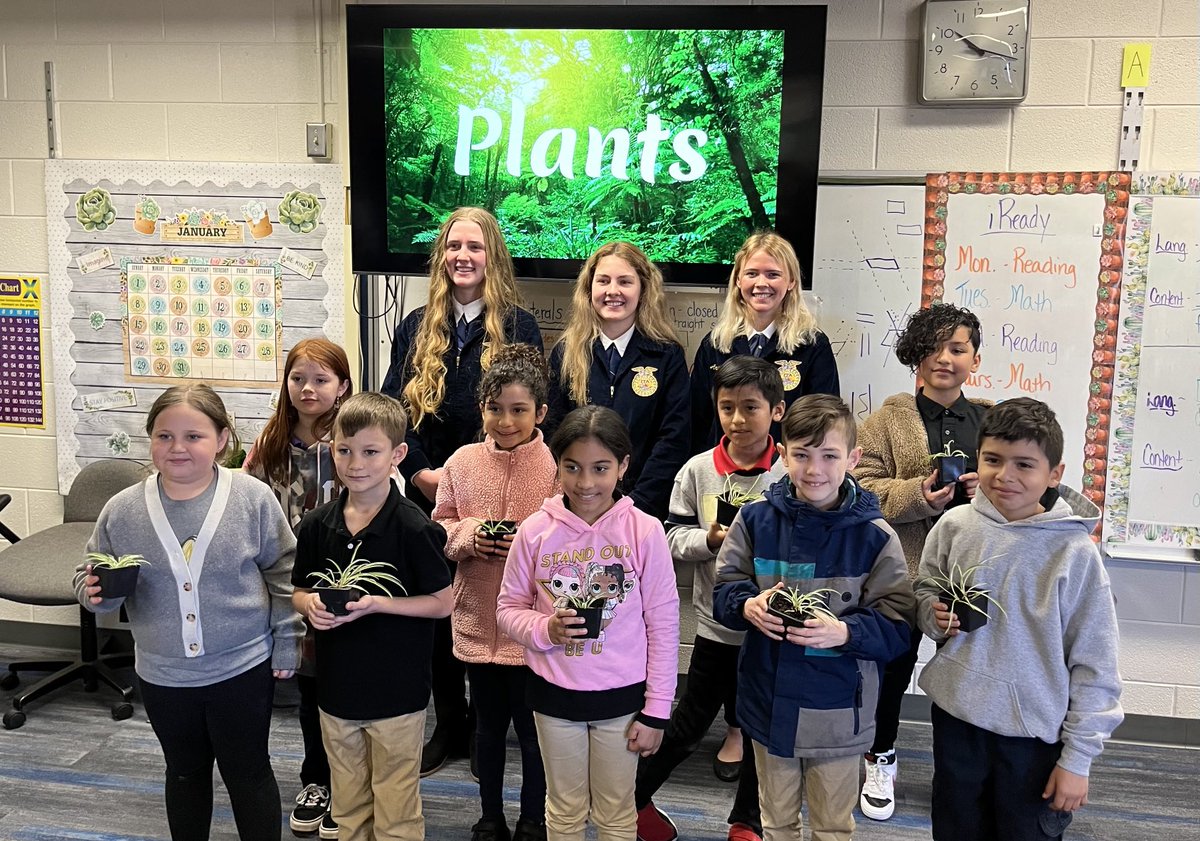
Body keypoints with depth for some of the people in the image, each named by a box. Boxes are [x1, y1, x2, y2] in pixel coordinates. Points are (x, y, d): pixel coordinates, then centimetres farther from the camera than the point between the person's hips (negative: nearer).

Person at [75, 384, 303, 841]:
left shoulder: (254, 499, -13)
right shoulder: (122, 511, -8)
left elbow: (283, 572, -4)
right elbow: (92, 578, 4)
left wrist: (287, 640, -3)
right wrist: (95, 591, -19)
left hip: (244, 669, -3)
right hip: (163, 675, 3)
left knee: (248, 773, 12)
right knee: (185, 772, 22)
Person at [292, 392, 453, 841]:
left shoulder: (413, 527, -17)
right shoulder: (317, 524, -2)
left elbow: (441, 602, -11)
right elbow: (299, 591, 10)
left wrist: (377, 604, -22)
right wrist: (311, 604, -13)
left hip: (396, 691, -4)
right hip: (337, 688, 5)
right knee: (347, 805, 22)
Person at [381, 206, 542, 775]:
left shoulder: (518, 329, -1)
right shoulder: (416, 328, 9)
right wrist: (420, 473, -9)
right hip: (427, 498, 3)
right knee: (437, 611, 10)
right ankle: (449, 726, 26)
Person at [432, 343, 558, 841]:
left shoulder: (559, 466, -10)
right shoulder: (462, 463, 1)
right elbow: (439, 528, 6)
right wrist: (468, 535, -13)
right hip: (478, 619, 3)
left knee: (533, 728, 11)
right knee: (488, 725, 19)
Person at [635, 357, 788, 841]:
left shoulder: (791, 474, -8)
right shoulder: (698, 470, -4)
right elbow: (674, 538, -1)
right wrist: (710, 539, -19)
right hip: (715, 621, 0)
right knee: (690, 722, 12)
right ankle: (633, 796, 34)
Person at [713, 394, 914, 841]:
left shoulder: (874, 535, -13)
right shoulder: (755, 520, -7)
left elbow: (896, 628, -11)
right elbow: (723, 593, 1)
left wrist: (845, 632, -28)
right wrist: (748, 606, -20)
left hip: (837, 714, -2)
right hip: (769, 703, 2)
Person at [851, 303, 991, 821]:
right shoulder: (888, 420, -2)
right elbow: (863, 490, -10)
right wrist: (920, 494, -24)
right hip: (903, 569, -2)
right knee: (893, 667, 12)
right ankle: (881, 760, 35)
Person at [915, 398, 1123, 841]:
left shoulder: (1074, 551, -14)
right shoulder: (954, 526, -6)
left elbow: (1094, 664, -8)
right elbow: (924, 590, 12)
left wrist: (1077, 757, -6)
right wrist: (934, 613, -11)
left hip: (1035, 731, -3)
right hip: (955, 717, 3)